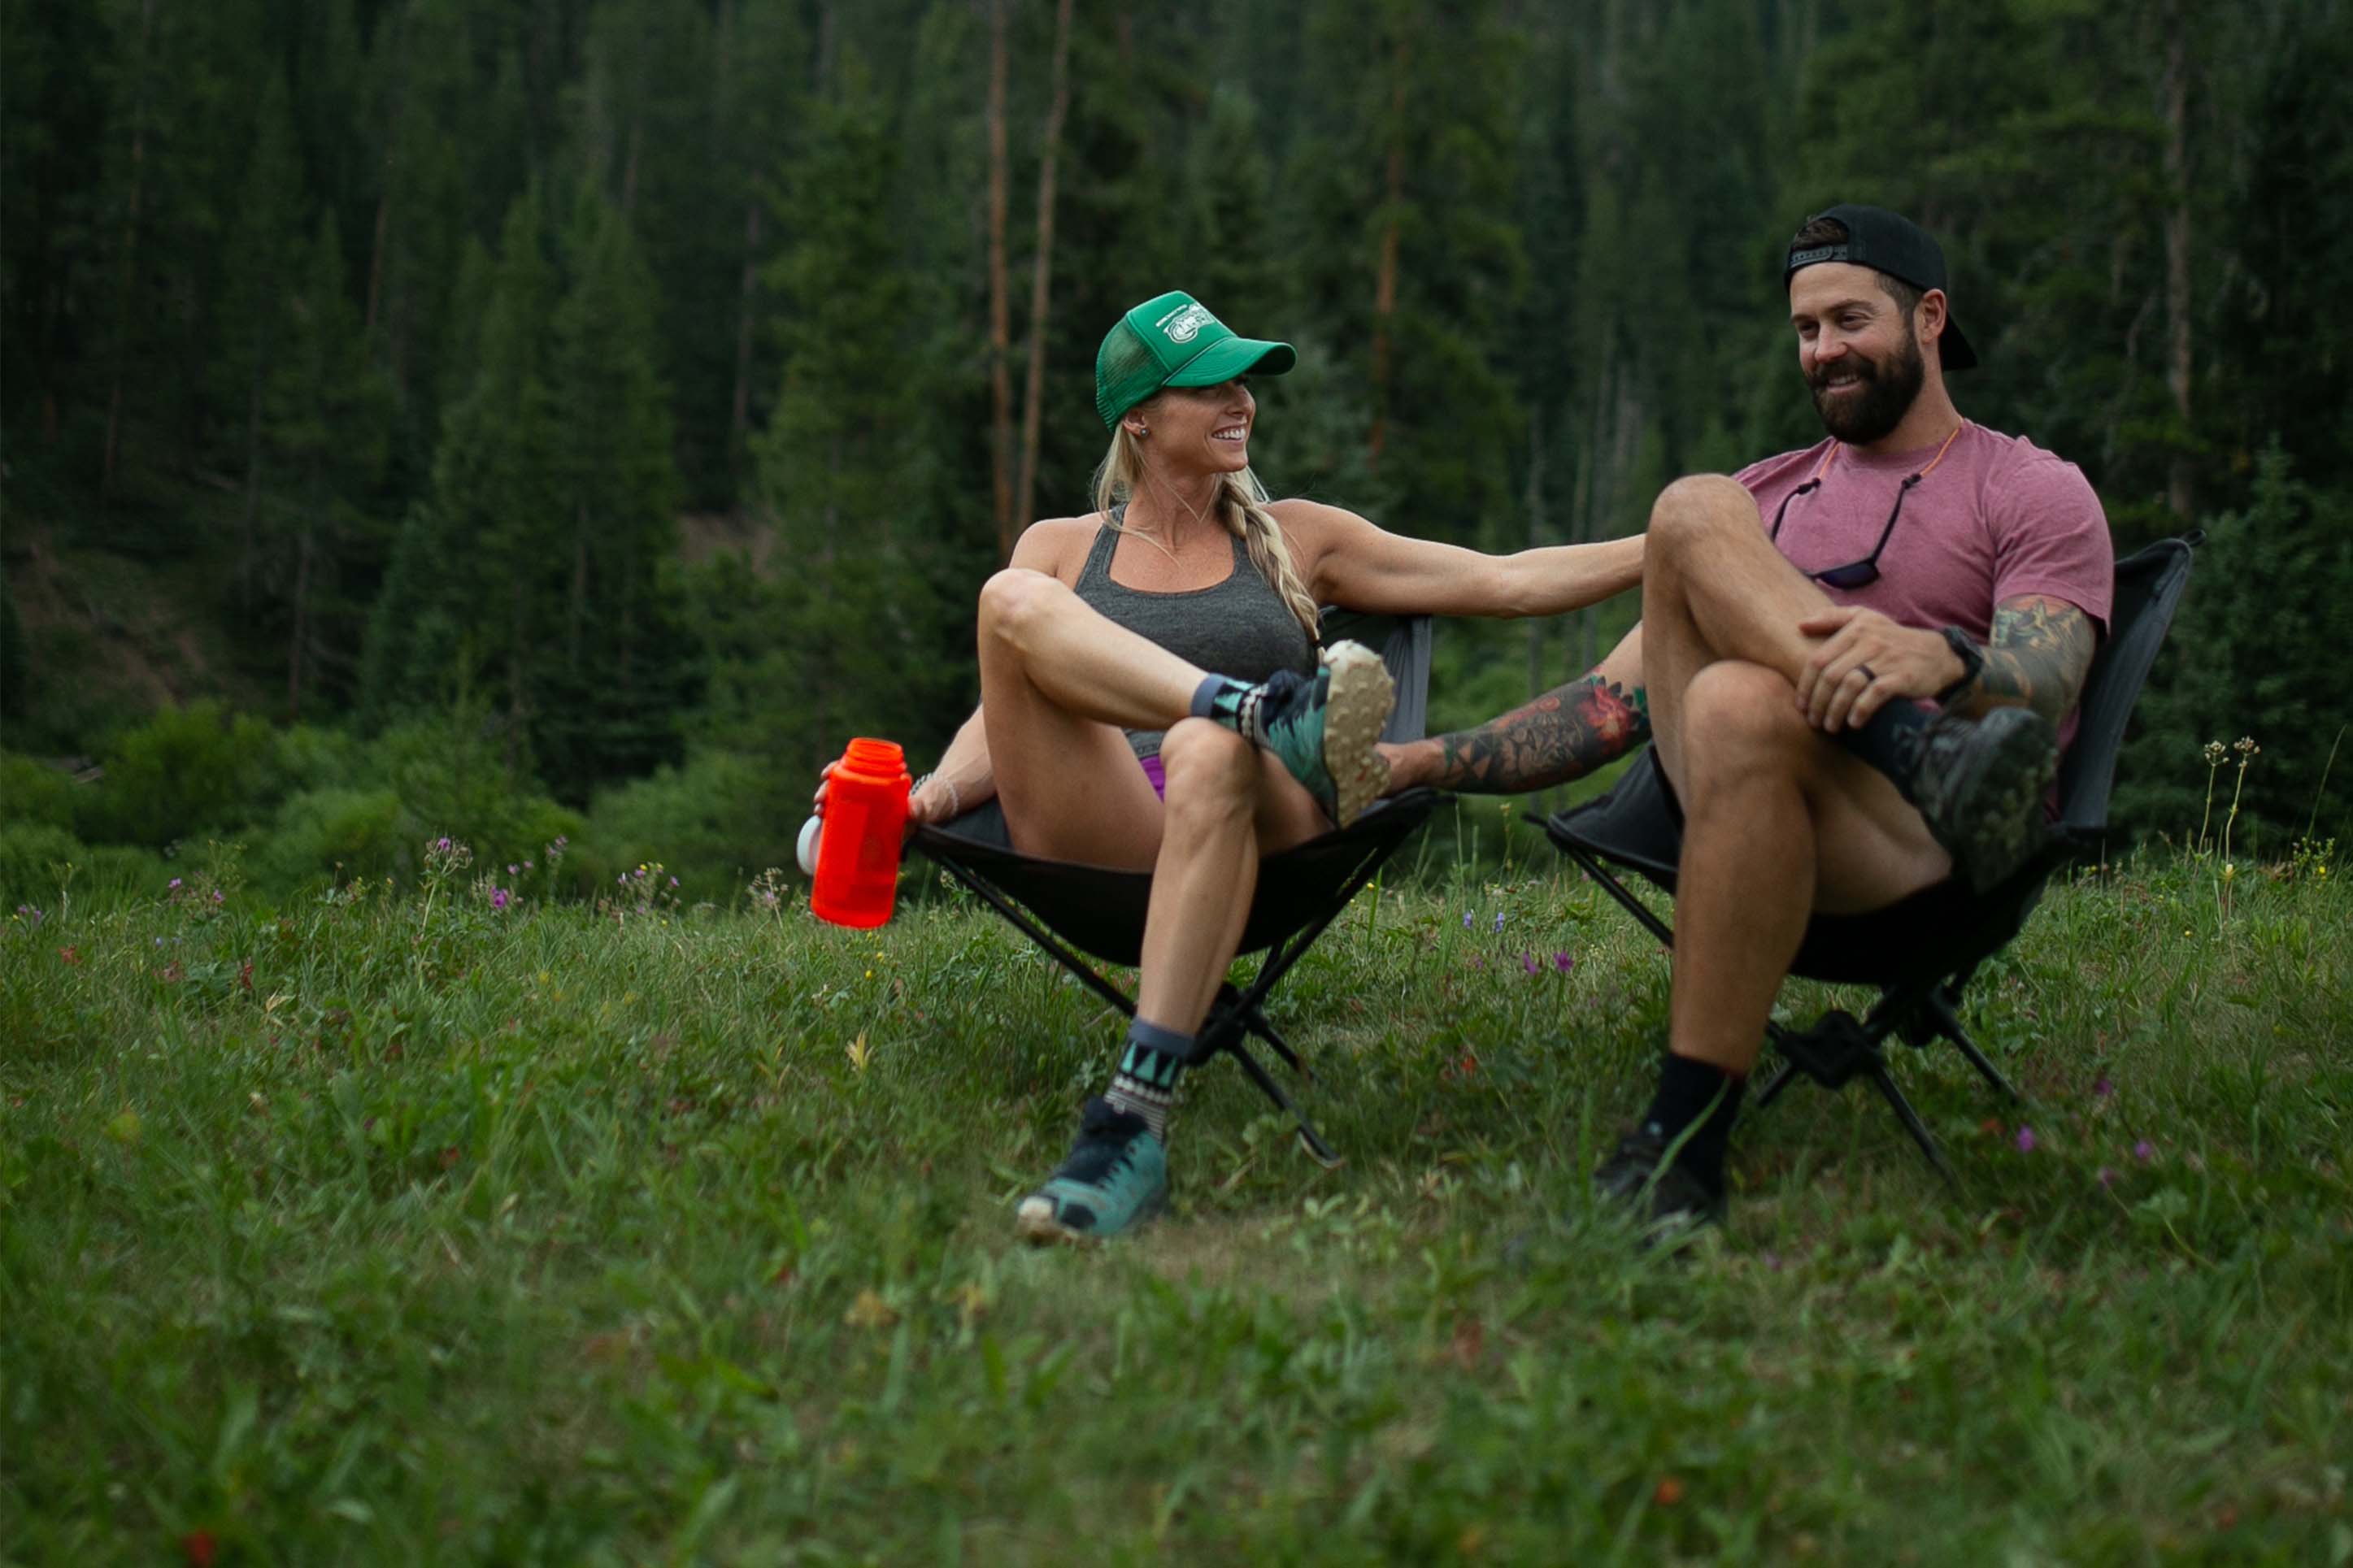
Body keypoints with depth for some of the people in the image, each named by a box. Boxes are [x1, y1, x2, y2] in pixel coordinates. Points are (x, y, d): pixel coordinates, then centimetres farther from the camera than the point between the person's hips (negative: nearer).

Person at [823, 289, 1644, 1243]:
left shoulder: (1293, 538, 24)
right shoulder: (1060, 548, 24)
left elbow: (1507, 583, 19)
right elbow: (1005, 710, 13)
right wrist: (940, 789, -9)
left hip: (1251, 840, 0)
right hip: (1097, 835, 0)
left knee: (1210, 754, -39)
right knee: (1013, 601, -21)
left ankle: (1132, 1124, -46)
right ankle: (1272, 716, -35)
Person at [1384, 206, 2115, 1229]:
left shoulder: (2034, 492, 15)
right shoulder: (1761, 496, 31)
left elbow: (2044, 696, -4)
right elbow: (1619, 700, 24)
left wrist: (1941, 662, -28)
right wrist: (1423, 762, 11)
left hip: (1924, 847, -4)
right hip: (1721, 800, 4)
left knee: (1740, 705, -39)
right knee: (1691, 510, -18)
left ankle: (1681, 1144, -37)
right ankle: (1930, 758, -36)